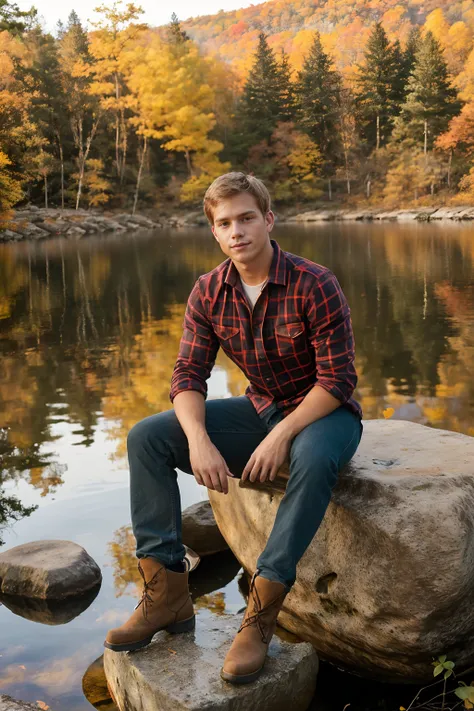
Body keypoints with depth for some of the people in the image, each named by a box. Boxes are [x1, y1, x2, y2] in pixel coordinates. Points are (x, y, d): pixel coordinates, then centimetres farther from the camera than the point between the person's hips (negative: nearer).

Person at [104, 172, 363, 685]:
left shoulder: (314, 285, -19)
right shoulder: (209, 293, -4)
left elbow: (337, 378, -20)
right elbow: (188, 374, -7)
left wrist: (283, 435, -30)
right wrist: (199, 439, -26)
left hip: (323, 412, -5)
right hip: (260, 410, 5)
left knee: (314, 460, -42)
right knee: (145, 438, -11)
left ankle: (259, 617, -32)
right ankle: (167, 595, -13)